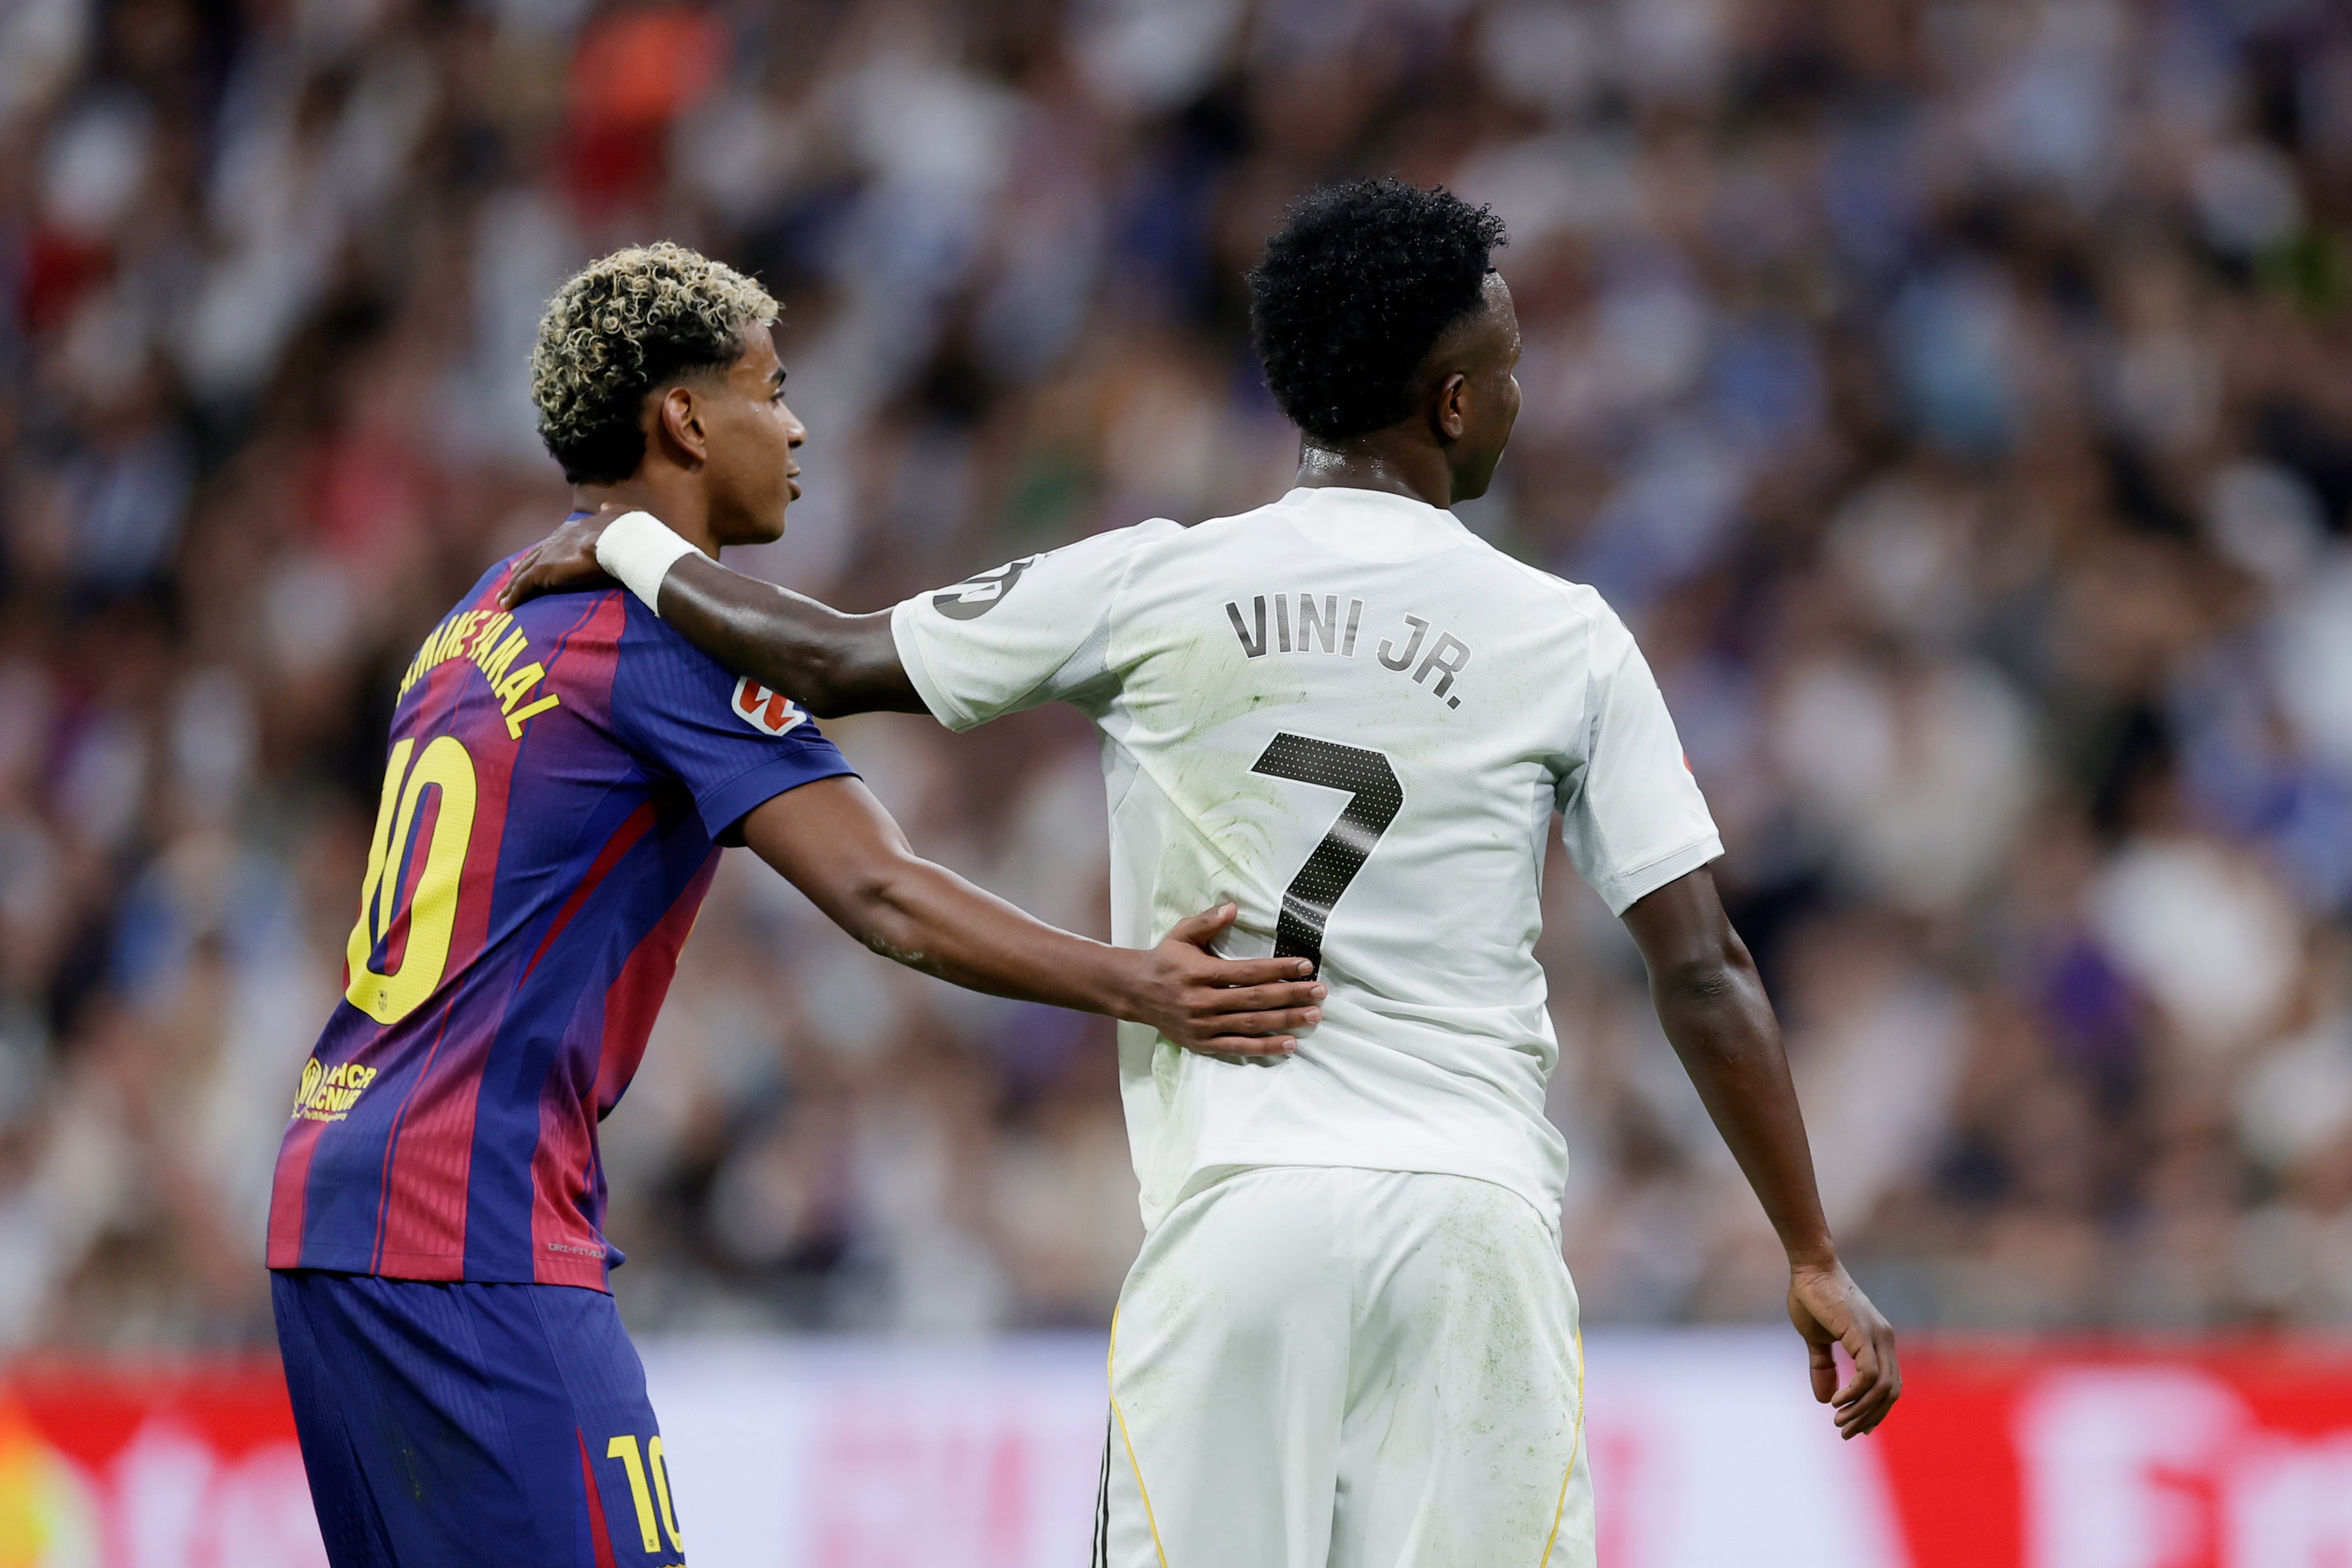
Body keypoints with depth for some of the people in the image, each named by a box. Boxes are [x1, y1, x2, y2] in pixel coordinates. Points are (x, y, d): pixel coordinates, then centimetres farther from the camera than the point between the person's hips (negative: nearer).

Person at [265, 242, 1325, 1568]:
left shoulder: (489, 618, 19)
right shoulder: (672, 632, -10)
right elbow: (880, 895, -22)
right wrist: (1134, 988, -31)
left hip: (333, 1203, 10)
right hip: (471, 1244, -10)